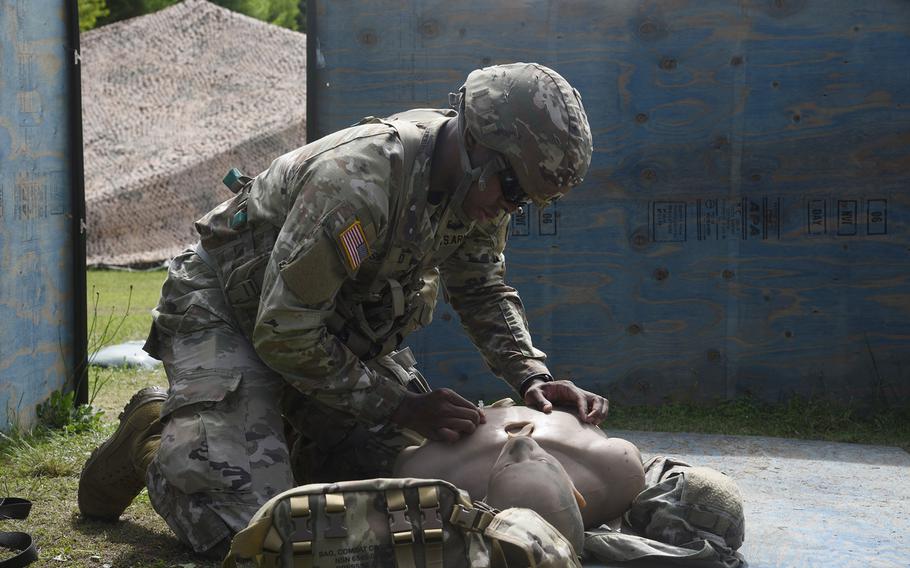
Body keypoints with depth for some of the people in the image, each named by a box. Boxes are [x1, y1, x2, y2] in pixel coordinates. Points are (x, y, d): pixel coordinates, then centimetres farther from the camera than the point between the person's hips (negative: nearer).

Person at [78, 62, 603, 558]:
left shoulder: (478, 181, -10)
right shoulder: (356, 180, -35)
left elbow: (485, 291, 5)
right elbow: (282, 334, -31)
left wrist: (532, 376, -13)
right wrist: (399, 407, -28)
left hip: (332, 327, 8)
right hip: (229, 318, -8)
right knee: (245, 527, -21)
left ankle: (296, 446, 21)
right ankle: (153, 437, 8)